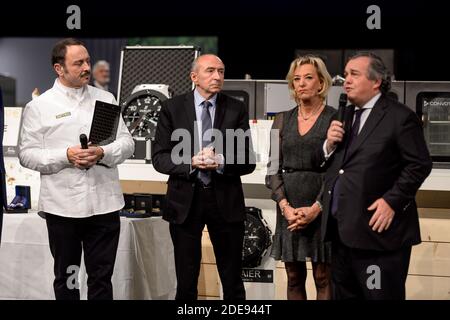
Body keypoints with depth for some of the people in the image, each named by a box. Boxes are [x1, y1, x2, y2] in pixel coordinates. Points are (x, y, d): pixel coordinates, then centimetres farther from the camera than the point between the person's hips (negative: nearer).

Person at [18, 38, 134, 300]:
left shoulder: (105, 99, 10)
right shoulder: (39, 106, 1)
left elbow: (127, 143, 7)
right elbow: (28, 154, -2)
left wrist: (103, 153, -13)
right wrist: (66, 156, -16)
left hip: (104, 204, 2)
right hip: (62, 206, -2)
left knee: (102, 277, 7)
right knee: (66, 278, 12)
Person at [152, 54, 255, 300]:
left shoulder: (236, 109, 2)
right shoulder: (172, 108, 1)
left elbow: (248, 161, 0)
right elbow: (159, 157, -2)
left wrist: (222, 161, -19)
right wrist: (191, 162, -18)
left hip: (225, 200, 1)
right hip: (185, 199, 0)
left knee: (233, 282, 9)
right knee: (186, 282, 10)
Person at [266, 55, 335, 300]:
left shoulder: (335, 118, -2)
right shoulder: (282, 120, 10)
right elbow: (273, 168, 7)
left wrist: (315, 208, -14)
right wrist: (285, 206, -7)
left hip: (322, 207, -4)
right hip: (289, 208, 4)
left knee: (323, 278, 0)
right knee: (294, 278, 8)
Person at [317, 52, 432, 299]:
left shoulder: (400, 116, -7)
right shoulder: (344, 115, 16)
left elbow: (420, 164, -12)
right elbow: (326, 164, 17)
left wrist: (392, 201, -19)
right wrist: (329, 145, -4)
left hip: (378, 228, -7)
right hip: (341, 230, 8)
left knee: (381, 295, 2)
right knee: (344, 294, 16)